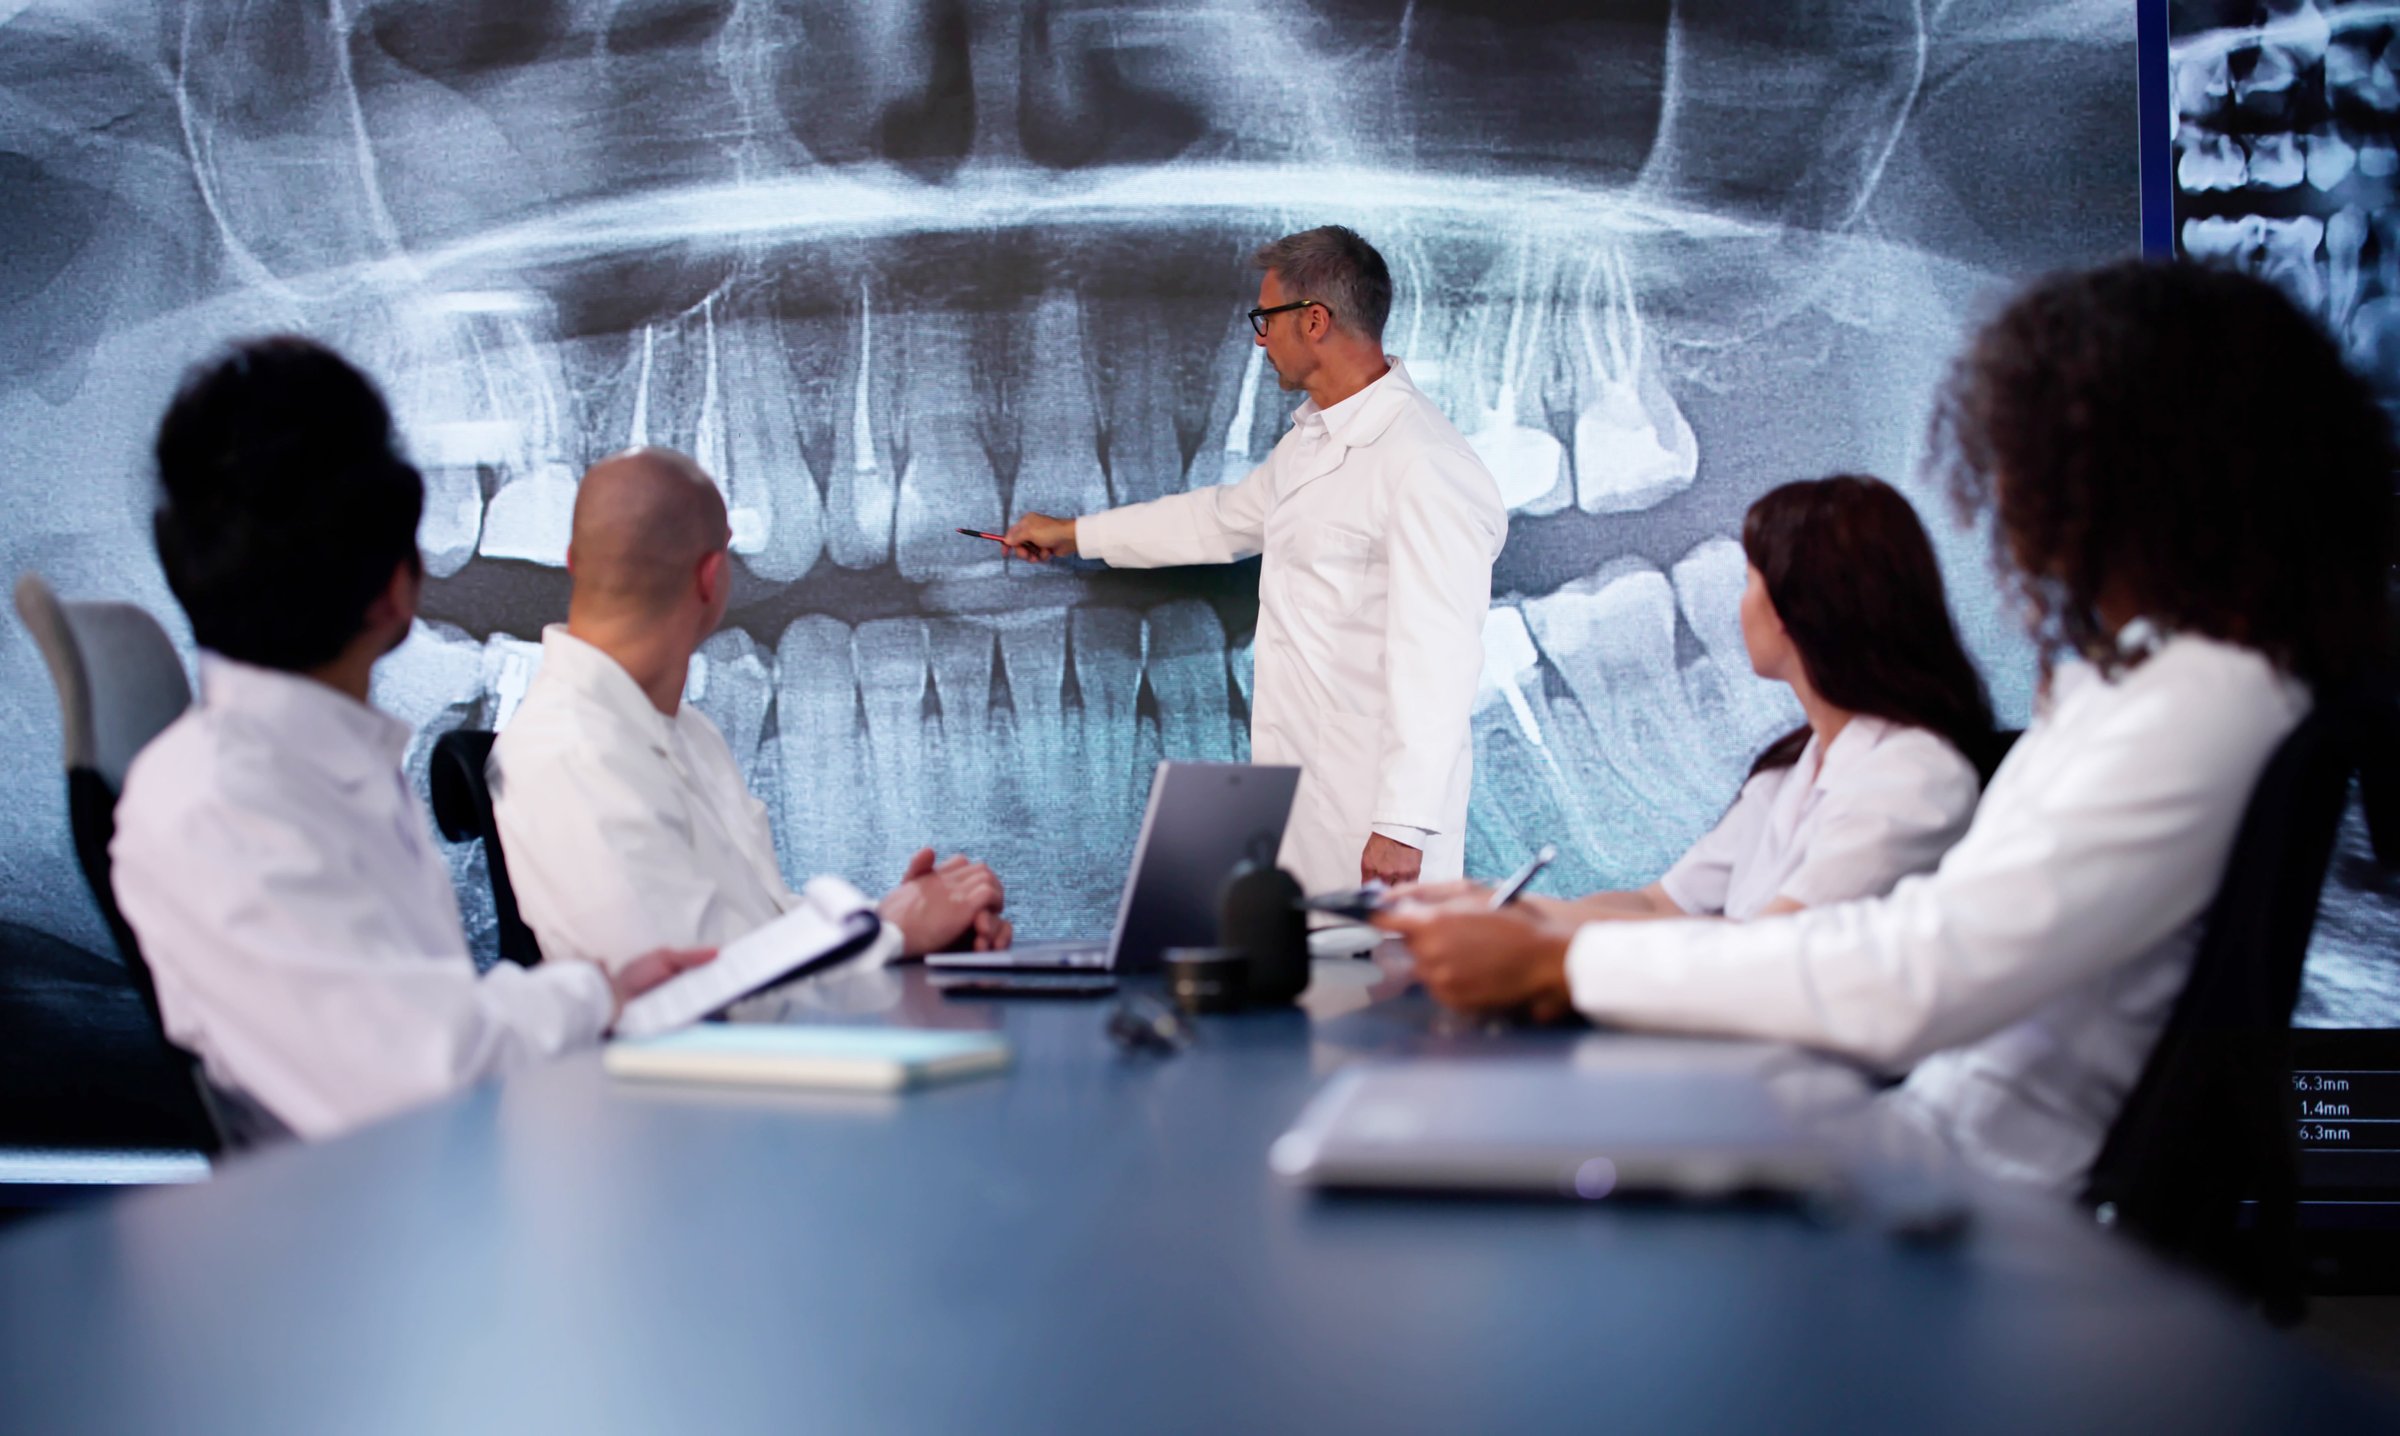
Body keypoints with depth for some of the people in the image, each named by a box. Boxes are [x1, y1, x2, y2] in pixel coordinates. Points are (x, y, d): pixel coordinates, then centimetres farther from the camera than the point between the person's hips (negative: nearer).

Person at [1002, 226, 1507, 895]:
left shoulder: (1422, 464, -18)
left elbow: (1435, 657, -22)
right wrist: (1071, 533, 43)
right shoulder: (1310, 439, 16)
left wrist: (1403, 825, -25)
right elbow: (1226, 518, 34)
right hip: (1301, 790, 9)